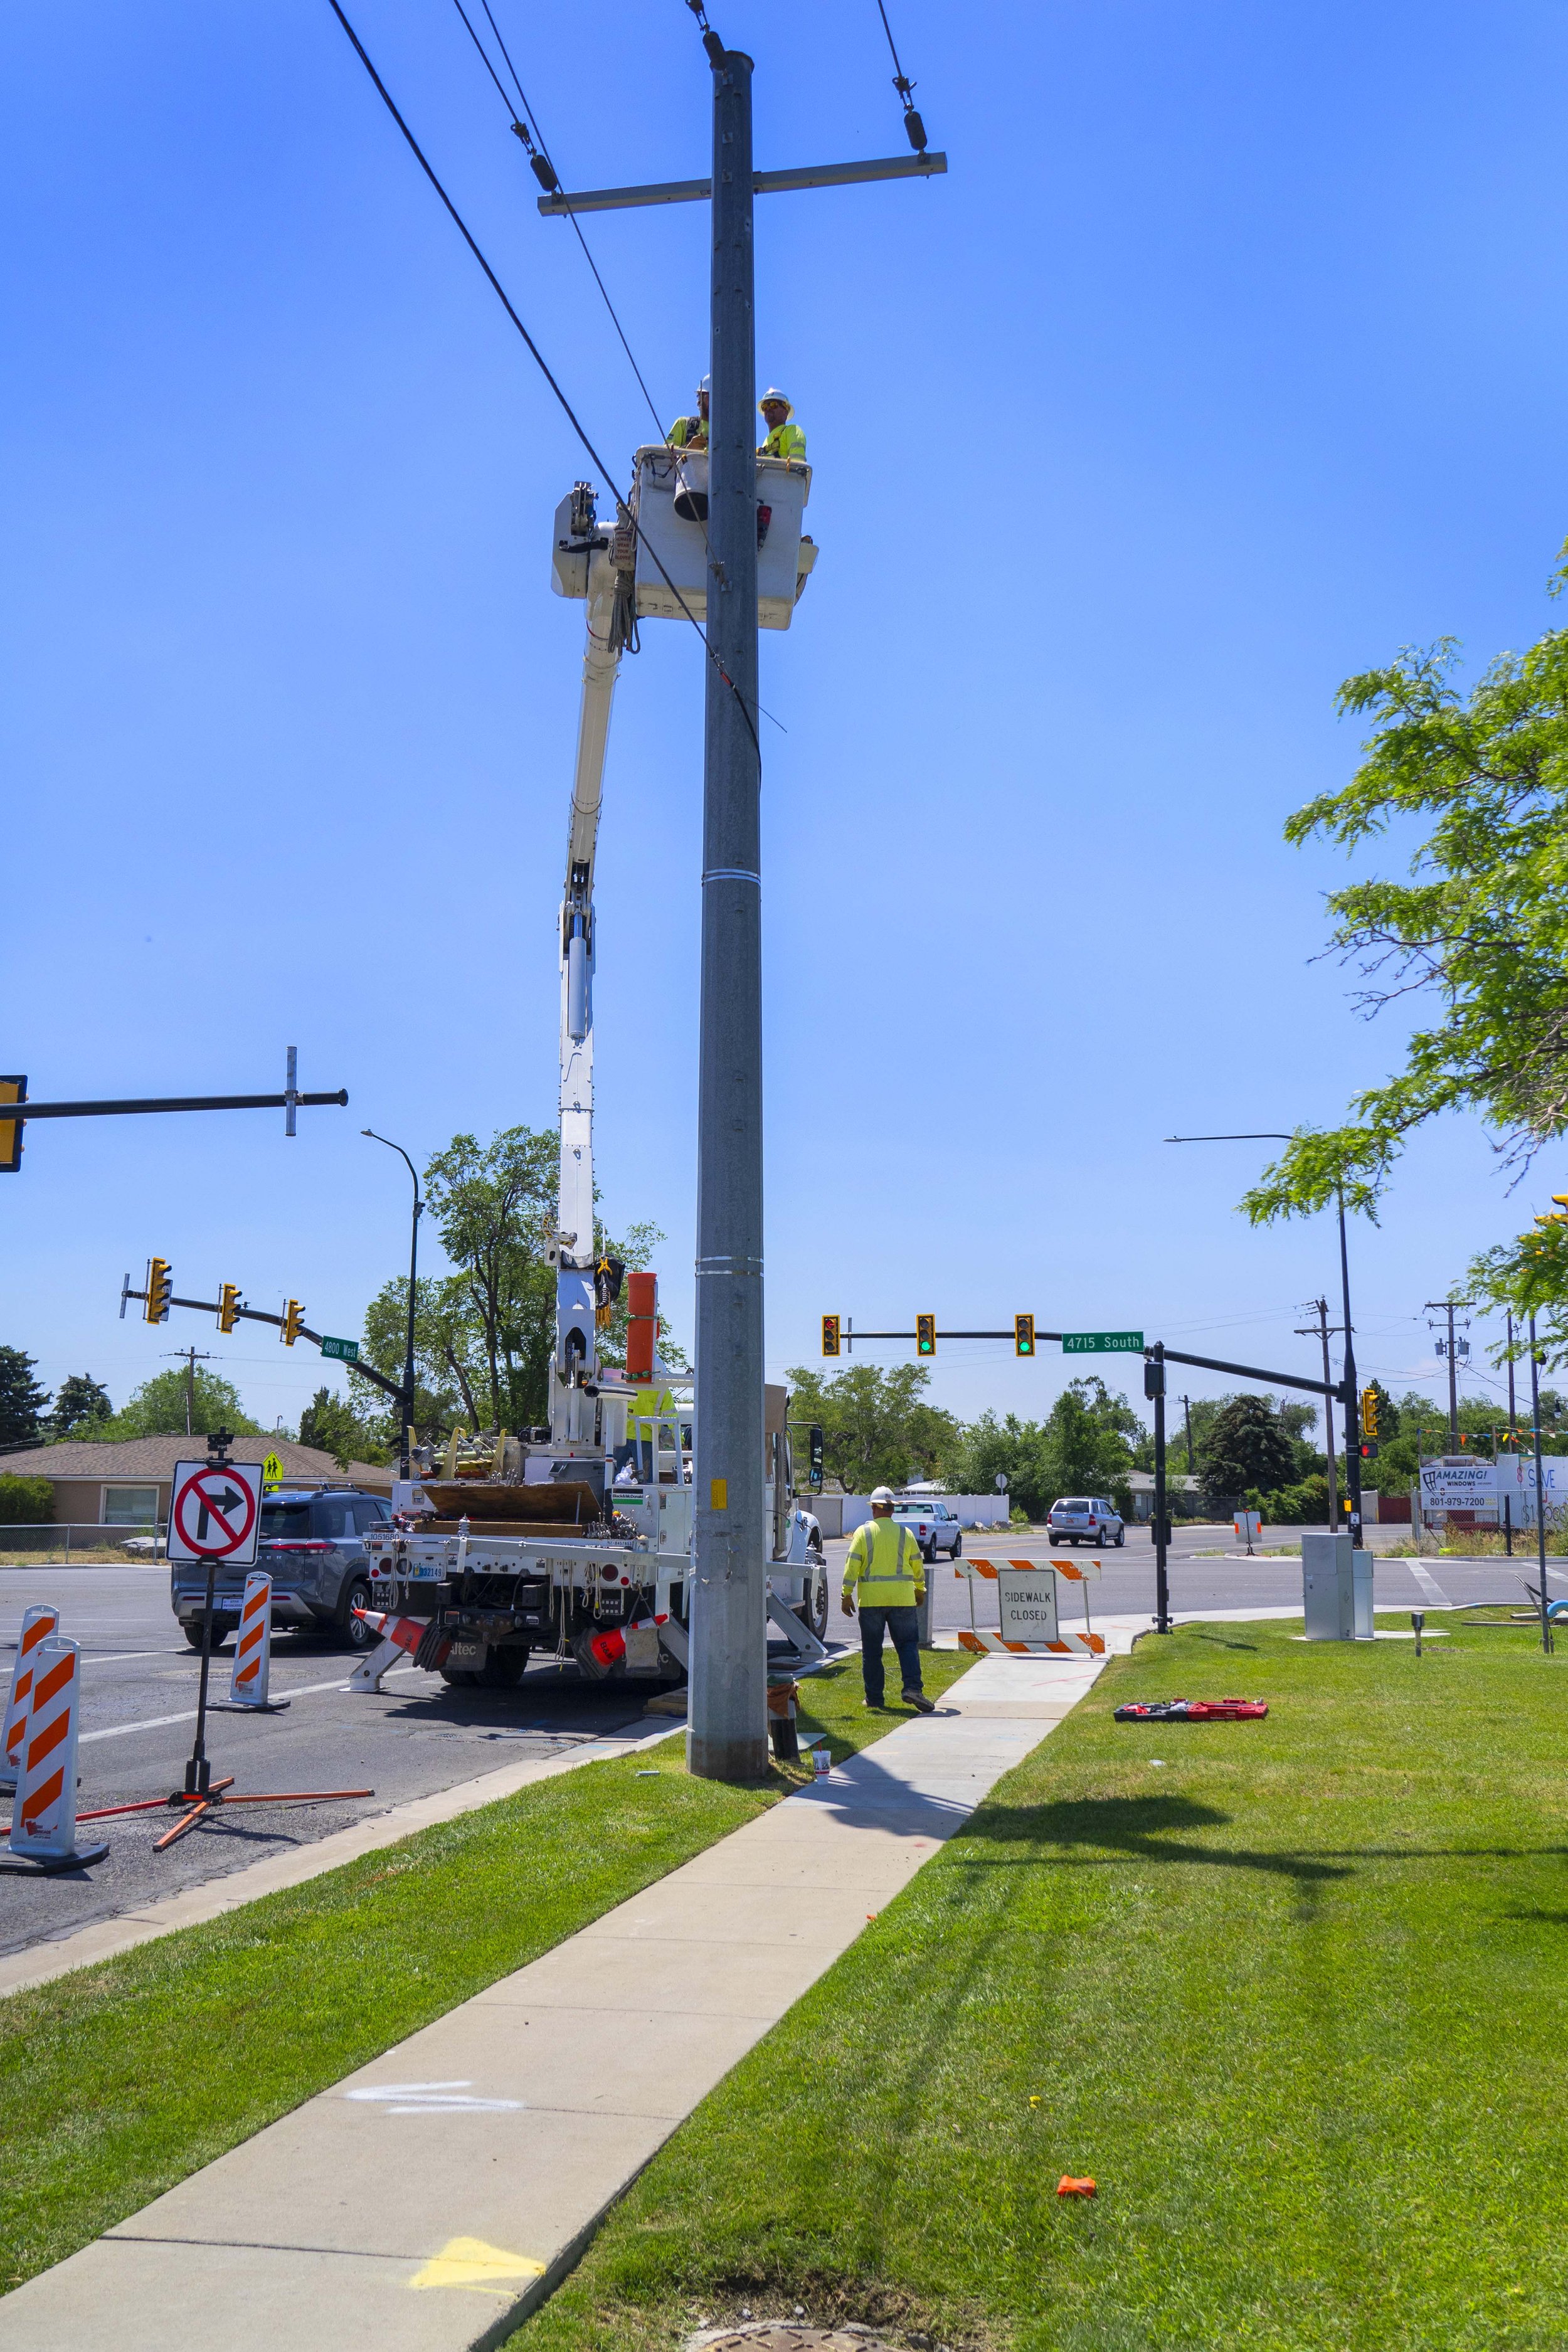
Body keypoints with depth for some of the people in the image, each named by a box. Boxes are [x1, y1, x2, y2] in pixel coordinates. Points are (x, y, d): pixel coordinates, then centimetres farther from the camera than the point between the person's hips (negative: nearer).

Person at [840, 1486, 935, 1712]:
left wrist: (847, 1595, -1)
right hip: (902, 1598, 1)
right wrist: (920, 1590, 27)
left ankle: (874, 1697, 10)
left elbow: (852, 1565, -5)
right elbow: (917, 1564, 13)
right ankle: (912, 1688, -12)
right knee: (908, 1645, 5)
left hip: (871, 1598, -1)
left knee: (872, 1650, 7)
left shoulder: (863, 1532, -1)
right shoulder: (905, 1533, 5)